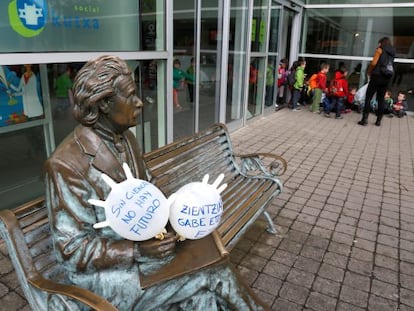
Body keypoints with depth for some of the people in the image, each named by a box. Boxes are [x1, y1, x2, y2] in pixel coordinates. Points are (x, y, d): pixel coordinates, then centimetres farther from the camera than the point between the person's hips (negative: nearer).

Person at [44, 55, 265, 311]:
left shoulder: (126, 139, 1)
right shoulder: (67, 164, -23)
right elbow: (73, 249, -18)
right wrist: (139, 251, -26)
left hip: (137, 244, 6)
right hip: (101, 271, -6)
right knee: (212, 271, -13)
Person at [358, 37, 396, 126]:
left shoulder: (380, 49, -1)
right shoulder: (392, 52, 17)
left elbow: (374, 63, -9)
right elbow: (388, 64, 11)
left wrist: (369, 72, 5)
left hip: (378, 76, -6)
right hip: (387, 77, 6)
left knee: (368, 98, -3)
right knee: (381, 99, 10)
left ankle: (364, 119, -10)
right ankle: (379, 120, 10)